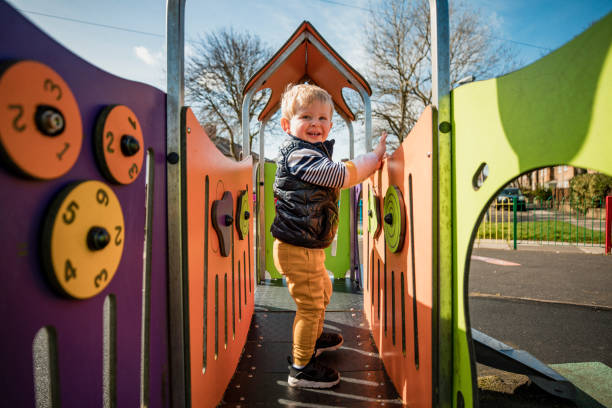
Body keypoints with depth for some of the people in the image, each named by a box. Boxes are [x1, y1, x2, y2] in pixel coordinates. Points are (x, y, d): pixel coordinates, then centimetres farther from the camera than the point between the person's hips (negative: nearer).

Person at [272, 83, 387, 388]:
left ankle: (313, 338, 50)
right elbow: (342, 175, -24)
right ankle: (301, 368, 18)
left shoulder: (315, 152, 14)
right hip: (296, 248, -11)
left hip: (310, 246, 11)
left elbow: (339, 179, 21)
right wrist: (375, 156, -13)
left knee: (322, 291, 27)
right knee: (310, 303, 0)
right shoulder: (297, 154, -20)